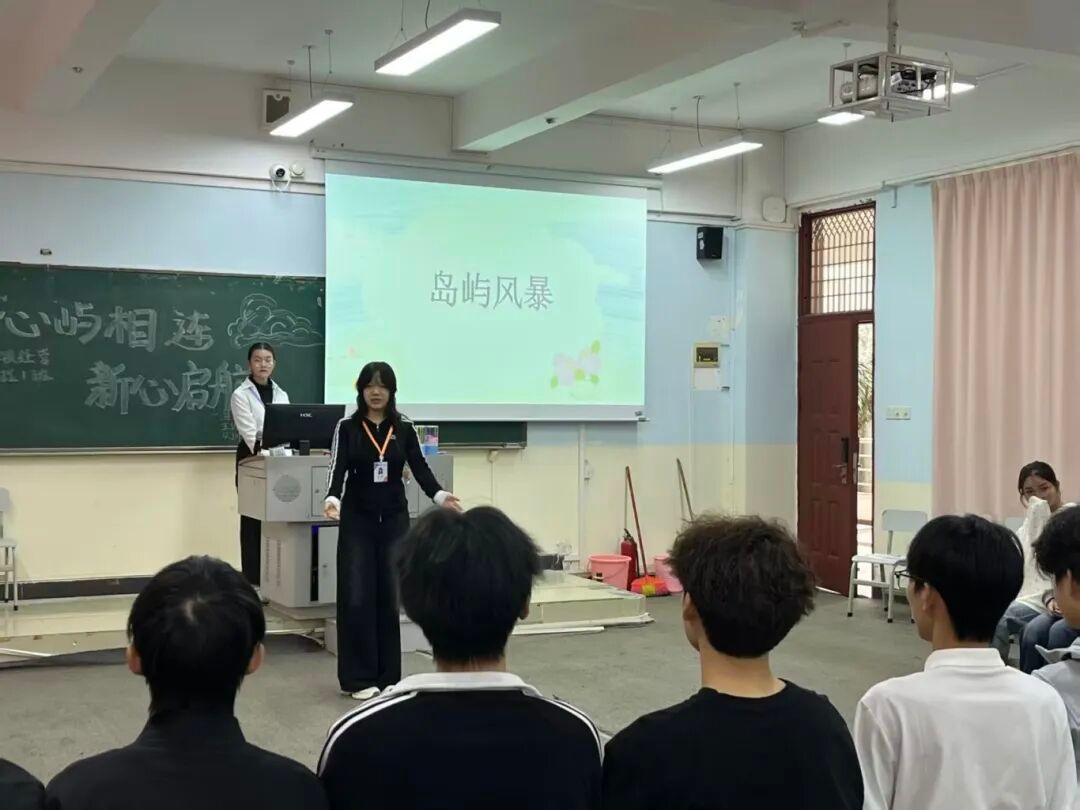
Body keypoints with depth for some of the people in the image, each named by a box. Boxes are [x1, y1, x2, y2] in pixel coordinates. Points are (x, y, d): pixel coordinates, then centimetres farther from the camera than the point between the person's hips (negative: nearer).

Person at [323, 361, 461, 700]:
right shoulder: (347, 427, -3)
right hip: (357, 520, -2)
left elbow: (419, 467, -5)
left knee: (390, 597, 5)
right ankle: (359, 678, 4)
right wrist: (332, 499, -33)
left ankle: (387, 677, 15)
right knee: (356, 597, -5)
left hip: (394, 519, 2)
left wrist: (439, 495, -23)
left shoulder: (405, 428, 3)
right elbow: (338, 468, -13)